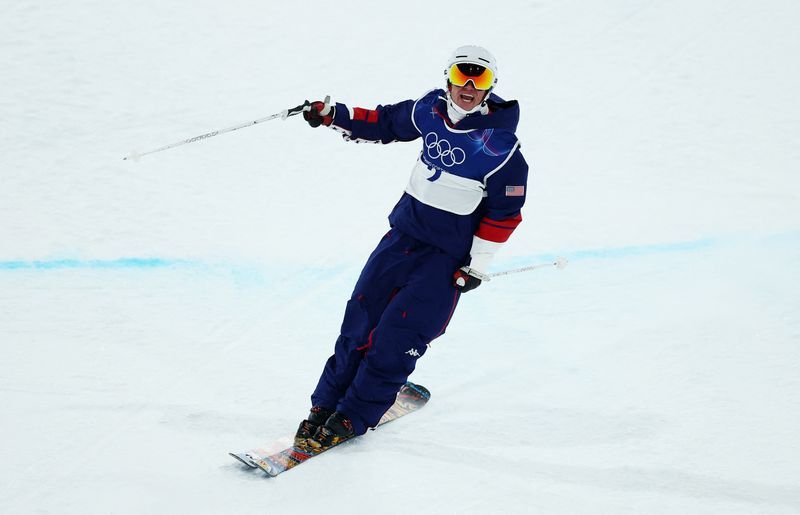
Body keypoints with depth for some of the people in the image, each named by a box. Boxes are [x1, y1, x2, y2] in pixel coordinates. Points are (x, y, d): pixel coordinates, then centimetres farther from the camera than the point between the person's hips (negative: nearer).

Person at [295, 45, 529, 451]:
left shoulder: (500, 144, -15)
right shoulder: (430, 110, 0)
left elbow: (505, 211, -9)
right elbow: (385, 123, 16)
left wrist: (479, 262, -10)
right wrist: (333, 115, 6)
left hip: (449, 256, -5)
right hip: (405, 231, 5)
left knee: (398, 335, -10)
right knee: (361, 317, 0)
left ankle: (353, 417, 2)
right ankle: (325, 405, 10)